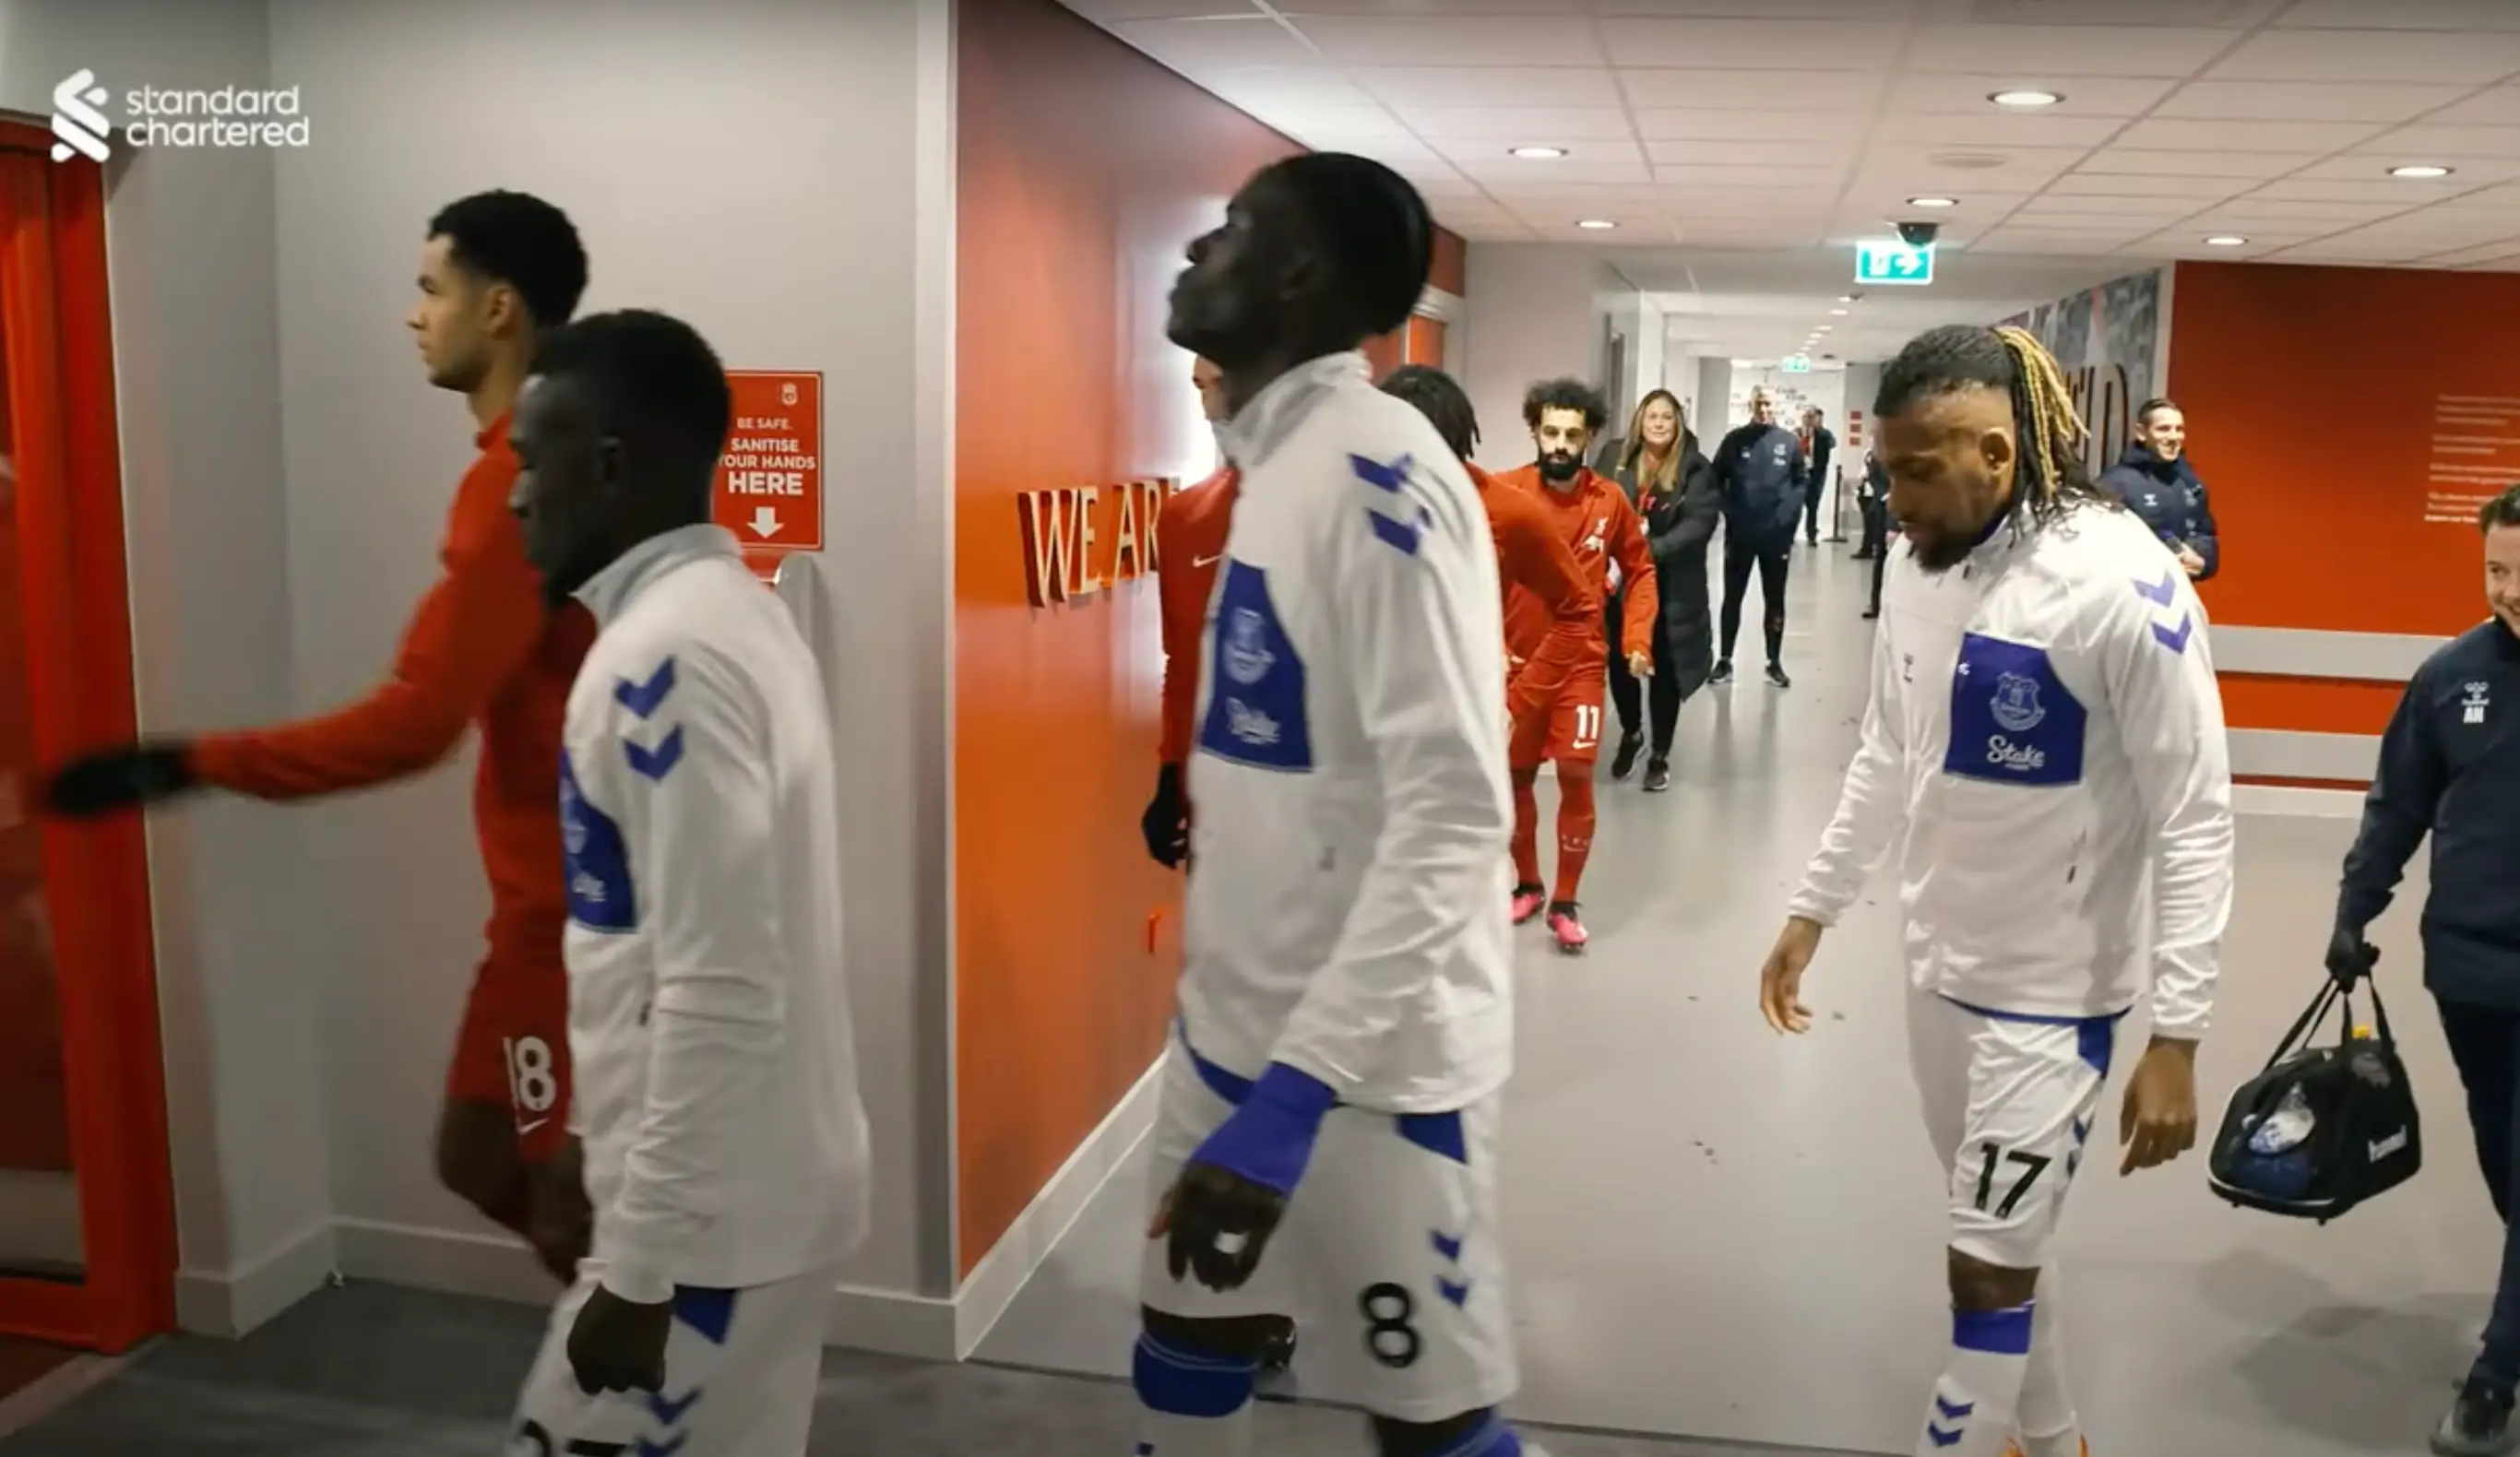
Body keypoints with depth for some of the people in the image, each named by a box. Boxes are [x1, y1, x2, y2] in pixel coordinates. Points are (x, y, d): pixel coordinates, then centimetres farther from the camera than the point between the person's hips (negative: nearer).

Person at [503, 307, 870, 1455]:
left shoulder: (665, 658, -21)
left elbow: (719, 997, -25)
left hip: (711, 1215, -9)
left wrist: (638, 1263, -19)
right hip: (767, 1183, 9)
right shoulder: (734, 617, 9)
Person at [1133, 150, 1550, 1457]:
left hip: (1372, 1048, -8)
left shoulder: (1379, 474, -21)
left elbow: (1454, 816, -27)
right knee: (1181, 1339, 20)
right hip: (1232, 1016, 9)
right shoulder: (1278, 459, 8)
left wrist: (1294, 1093, -29)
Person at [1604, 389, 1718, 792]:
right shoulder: (1621, 464, 3)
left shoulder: (1695, 468, -4)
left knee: (1664, 669, 6)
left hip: (1673, 585, -2)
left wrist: (1654, 548, -26)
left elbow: (1700, 522, -13)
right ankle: (1630, 733, 33)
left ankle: (1660, 757, 21)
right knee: (1619, 662, 4)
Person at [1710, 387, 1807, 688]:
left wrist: (1788, 512, -9)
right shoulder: (1735, 439, 0)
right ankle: (1724, 660, 15)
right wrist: (1729, 509, -7)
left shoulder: (1789, 442, 0)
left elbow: (1802, 481, 3)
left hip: (1777, 534, 0)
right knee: (1732, 598, 7)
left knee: (1774, 600, 9)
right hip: (1739, 533, 0)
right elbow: (1717, 478, 2)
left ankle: (1775, 662, 17)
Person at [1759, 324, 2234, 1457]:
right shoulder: (1918, 565, -1)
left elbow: (2194, 822, -17)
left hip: (2052, 986, -6)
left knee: (1987, 1271, 2)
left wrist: (2176, 1037, -19)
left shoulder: (2120, 585, -21)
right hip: (1939, 960, 7)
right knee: (2005, 1240, 21)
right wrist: (1812, 909, 14)